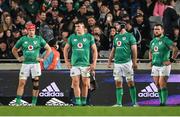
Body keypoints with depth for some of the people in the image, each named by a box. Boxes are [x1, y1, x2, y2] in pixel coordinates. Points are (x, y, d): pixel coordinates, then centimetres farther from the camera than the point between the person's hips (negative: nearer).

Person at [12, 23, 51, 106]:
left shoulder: (39, 39, 3)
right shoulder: (23, 39, 6)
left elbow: (48, 49, 10)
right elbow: (14, 50, 19)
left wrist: (43, 59, 2)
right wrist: (18, 58, 8)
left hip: (35, 63, 0)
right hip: (25, 64, 0)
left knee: (36, 84, 0)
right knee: (21, 83, -6)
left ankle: (34, 103, 7)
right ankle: (17, 102, -4)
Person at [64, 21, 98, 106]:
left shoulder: (89, 37, 2)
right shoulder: (72, 37, 8)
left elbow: (94, 50, 4)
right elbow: (66, 49, 17)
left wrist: (94, 63, -4)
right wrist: (66, 61, 8)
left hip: (86, 64, -1)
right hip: (74, 64, 1)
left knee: (85, 84, 2)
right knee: (75, 83, -5)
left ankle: (84, 102, 11)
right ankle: (77, 102, -1)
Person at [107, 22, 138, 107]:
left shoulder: (129, 36, -3)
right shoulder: (116, 37, 16)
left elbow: (134, 50, -6)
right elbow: (113, 50, 21)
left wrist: (134, 62, -13)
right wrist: (109, 61, 16)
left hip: (127, 62, -6)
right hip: (117, 63, 6)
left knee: (130, 83, -4)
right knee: (118, 83, 4)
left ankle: (134, 102, 0)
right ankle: (119, 103, 7)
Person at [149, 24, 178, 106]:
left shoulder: (166, 40, -9)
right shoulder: (153, 41, 14)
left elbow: (175, 49, -16)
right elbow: (150, 51, 33)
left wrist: (171, 60, -17)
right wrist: (151, 60, 19)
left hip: (164, 65, -7)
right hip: (155, 66, 7)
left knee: (162, 84, -13)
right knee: (157, 85, 7)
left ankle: (164, 103, -11)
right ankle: (161, 101, 14)